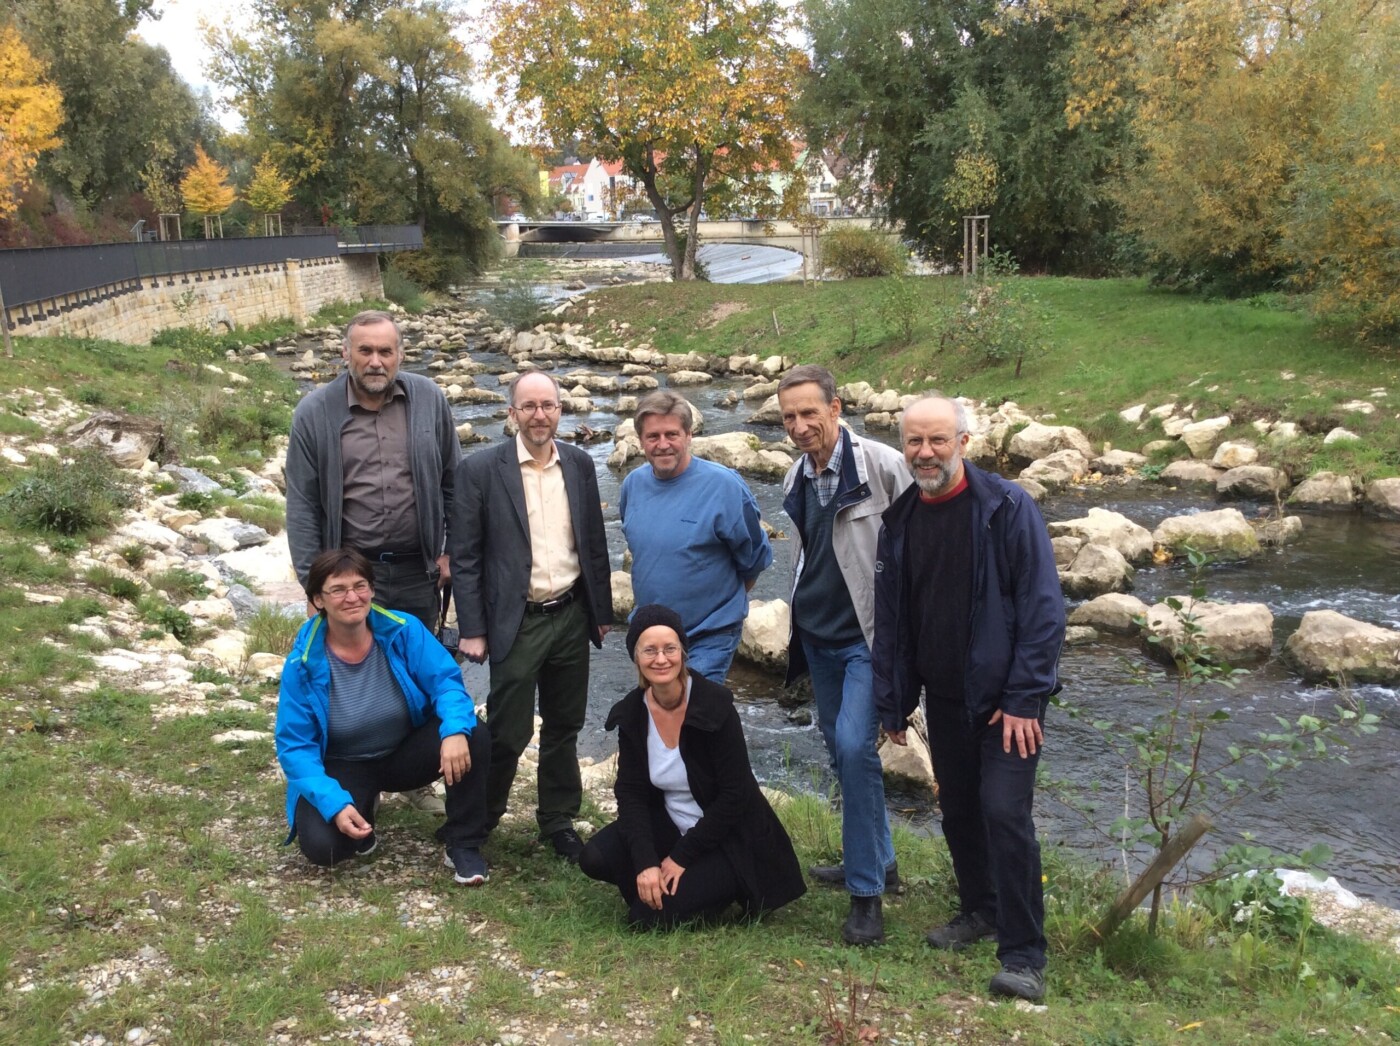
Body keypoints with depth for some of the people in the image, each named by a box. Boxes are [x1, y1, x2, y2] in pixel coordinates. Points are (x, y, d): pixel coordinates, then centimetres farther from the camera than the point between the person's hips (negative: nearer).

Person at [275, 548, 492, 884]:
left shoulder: (404, 630, -16)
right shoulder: (303, 664, -18)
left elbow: (446, 681, -17)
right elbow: (295, 746, -16)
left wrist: (455, 730, -41)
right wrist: (335, 804, -30)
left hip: (406, 752, 1)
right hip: (343, 767, -1)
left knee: (472, 737, -27)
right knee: (320, 844, -27)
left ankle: (462, 844, -8)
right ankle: (363, 805, 10)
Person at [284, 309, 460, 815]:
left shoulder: (429, 400, -3)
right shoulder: (315, 413, -6)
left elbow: (451, 482, 5)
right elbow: (302, 505, -5)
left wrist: (449, 550, 1)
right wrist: (313, 584, -7)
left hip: (418, 569, 2)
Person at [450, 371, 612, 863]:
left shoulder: (580, 464, 4)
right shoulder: (481, 469, -9)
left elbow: (594, 542, 11)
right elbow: (464, 556, -8)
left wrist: (603, 609, 11)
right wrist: (471, 629, -10)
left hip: (572, 616, 4)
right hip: (517, 622, -4)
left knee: (564, 728, 14)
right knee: (508, 732, 1)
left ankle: (558, 819, 31)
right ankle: (479, 819, 24)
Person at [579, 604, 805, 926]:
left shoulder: (714, 706, -22)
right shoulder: (631, 713, -6)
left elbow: (734, 795, -19)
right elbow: (631, 793, -7)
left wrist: (681, 857, -18)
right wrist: (646, 863, -22)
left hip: (727, 838, -5)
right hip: (670, 825, 5)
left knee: (648, 914, -19)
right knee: (595, 859, -18)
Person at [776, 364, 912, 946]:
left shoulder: (882, 466, -14)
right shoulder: (796, 478, 8)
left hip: (869, 636, -7)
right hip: (818, 636, 7)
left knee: (856, 748, -17)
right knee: (840, 751, 14)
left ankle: (867, 892, -6)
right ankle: (879, 860, 32)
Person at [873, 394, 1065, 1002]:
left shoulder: (1007, 508, -12)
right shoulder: (899, 521, 4)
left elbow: (1042, 607, -14)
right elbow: (889, 619, 10)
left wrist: (1024, 698, -17)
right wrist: (892, 702, 9)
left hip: (1006, 696, -5)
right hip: (944, 696, 6)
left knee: (1004, 813, -12)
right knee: (958, 810, 15)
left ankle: (1024, 957, -3)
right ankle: (979, 911, 36)